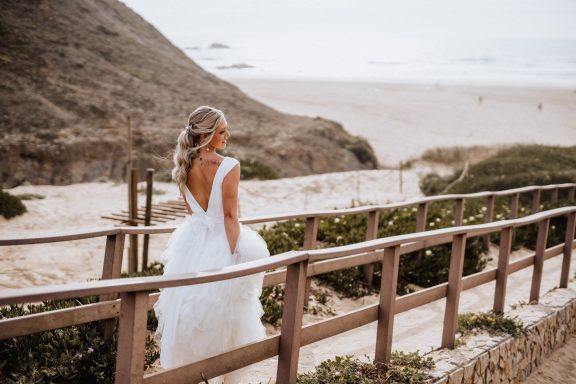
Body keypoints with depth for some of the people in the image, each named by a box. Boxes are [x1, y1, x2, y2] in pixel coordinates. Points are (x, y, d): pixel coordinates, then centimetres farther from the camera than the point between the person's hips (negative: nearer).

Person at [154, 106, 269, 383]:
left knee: (190, 313, 18)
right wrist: (236, 254, -13)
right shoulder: (228, 166, -19)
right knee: (226, 320, 10)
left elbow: (190, 210, 9)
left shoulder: (184, 167, -1)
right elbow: (230, 215, -18)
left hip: (193, 244, 5)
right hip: (222, 243, -5)